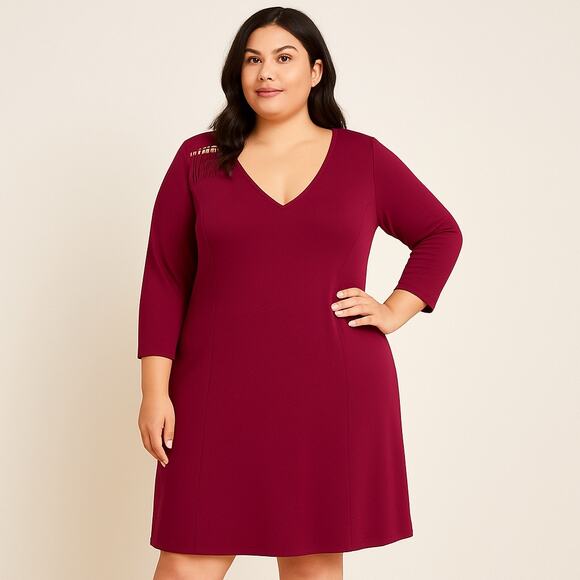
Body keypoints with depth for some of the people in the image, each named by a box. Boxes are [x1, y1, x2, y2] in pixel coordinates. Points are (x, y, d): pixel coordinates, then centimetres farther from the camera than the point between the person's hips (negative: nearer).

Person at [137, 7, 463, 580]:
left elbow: (440, 234, 17)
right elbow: (164, 280, 4)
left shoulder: (364, 158, 6)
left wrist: (394, 310, 4)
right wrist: (156, 392, -2)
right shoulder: (199, 158, 6)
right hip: (220, 394, 0)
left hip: (333, 391, 1)